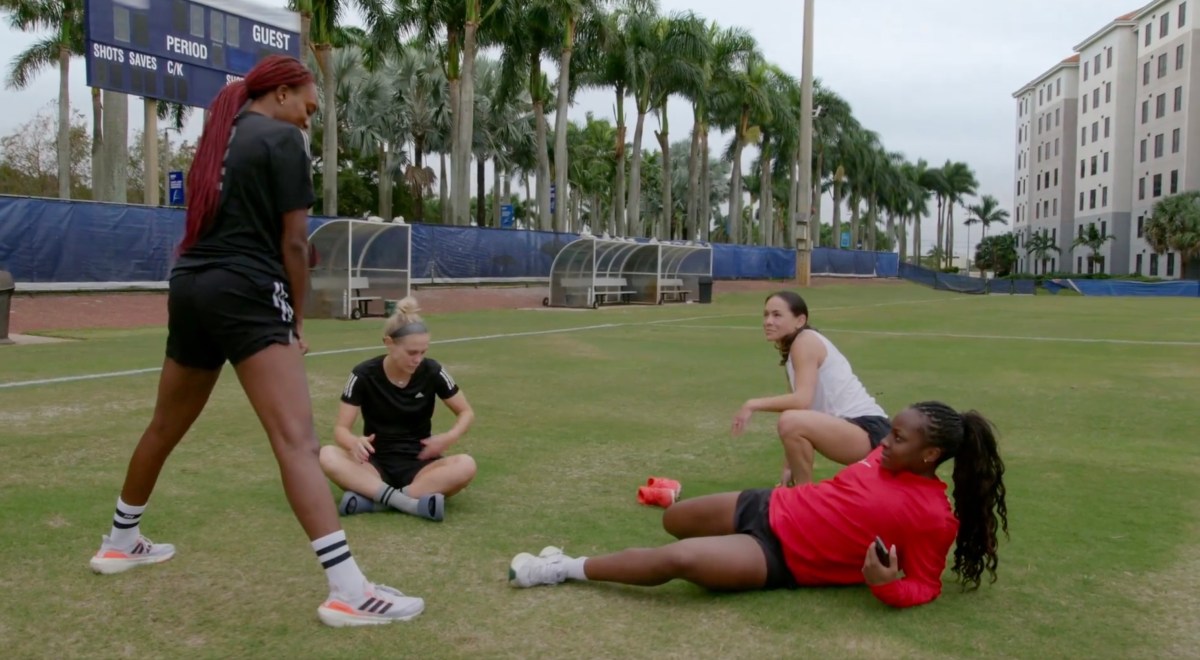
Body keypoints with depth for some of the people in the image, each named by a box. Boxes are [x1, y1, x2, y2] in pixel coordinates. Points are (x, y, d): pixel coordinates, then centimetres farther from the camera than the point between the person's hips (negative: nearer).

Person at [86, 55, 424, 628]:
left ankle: (120, 542, 41)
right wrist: (297, 316, 3)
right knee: (297, 439, -18)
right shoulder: (283, 138, -2)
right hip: (246, 293, -9)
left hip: (189, 287, 9)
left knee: (166, 427, 23)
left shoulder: (218, 136, 20)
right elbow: (293, 242, -7)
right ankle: (348, 590, -23)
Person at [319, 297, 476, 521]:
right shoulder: (364, 375, -9)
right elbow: (341, 428, -8)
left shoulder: (432, 371, -7)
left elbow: (466, 412, 3)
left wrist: (449, 437, -18)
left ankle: (371, 497, -33)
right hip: (376, 463, 0)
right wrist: (355, 442, -33)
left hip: (418, 464, 0)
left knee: (465, 465, -32)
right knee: (327, 456, -31)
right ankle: (411, 503, -41)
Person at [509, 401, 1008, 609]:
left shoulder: (933, 517, -16)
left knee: (678, 559, -24)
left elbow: (924, 588, -12)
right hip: (774, 509, 8)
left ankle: (564, 569, -11)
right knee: (674, 520, 10)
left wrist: (887, 585, -30)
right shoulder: (887, 457, 3)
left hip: (784, 561, -7)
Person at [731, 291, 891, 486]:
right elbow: (798, 406, 13)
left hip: (869, 430, -11)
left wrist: (753, 405, -20)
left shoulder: (806, 340, -12)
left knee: (791, 421, -31)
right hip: (855, 429, 11)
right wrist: (789, 467, 10)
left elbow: (802, 400, -28)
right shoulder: (790, 350, 16)